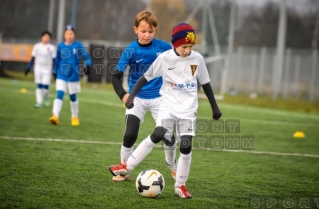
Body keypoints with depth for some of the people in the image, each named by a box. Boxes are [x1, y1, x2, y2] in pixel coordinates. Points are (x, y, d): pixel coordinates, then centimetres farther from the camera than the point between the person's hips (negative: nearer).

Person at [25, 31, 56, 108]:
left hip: (47, 69, -2)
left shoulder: (51, 47, -1)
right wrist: (28, 68, 4)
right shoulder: (37, 46, 4)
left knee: (45, 86, -10)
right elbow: (33, 58, 8)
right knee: (39, 86, 2)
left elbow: (54, 60, 2)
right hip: (38, 68, 2)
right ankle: (39, 102, 8)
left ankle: (46, 96, 20)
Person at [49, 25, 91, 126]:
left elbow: (86, 57, -11)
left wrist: (87, 65, -30)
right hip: (61, 76, 1)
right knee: (59, 95, -12)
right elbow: (57, 61, 10)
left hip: (73, 76, -1)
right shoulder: (60, 46, 0)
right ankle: (55, 116, -20)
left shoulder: (78, 46, -7)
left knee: (73, 97, 10)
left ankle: (75, 117, 26)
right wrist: (55, 73, 13)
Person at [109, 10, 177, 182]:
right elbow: (116, 76, -15)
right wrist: (123, 95, -30)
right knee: (130, 135, -11)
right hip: (137, 98, -1)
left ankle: (172, 165, 27)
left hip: (158, 98, 1)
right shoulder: (131, 50, -15)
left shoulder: (162, 46, -10)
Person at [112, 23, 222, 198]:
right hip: (169, 105, -2)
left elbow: (205, 83, 11)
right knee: (158, 135, -23)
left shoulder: (197, 59, -2)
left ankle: (180, 185, 8)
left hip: (188, 108, 2)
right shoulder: (165, 58, -8)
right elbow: (146, 77, -3)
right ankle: (127, 167, -12)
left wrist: (214, 107, 14)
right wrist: (131, 96, -13)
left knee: (186, 146, -8)